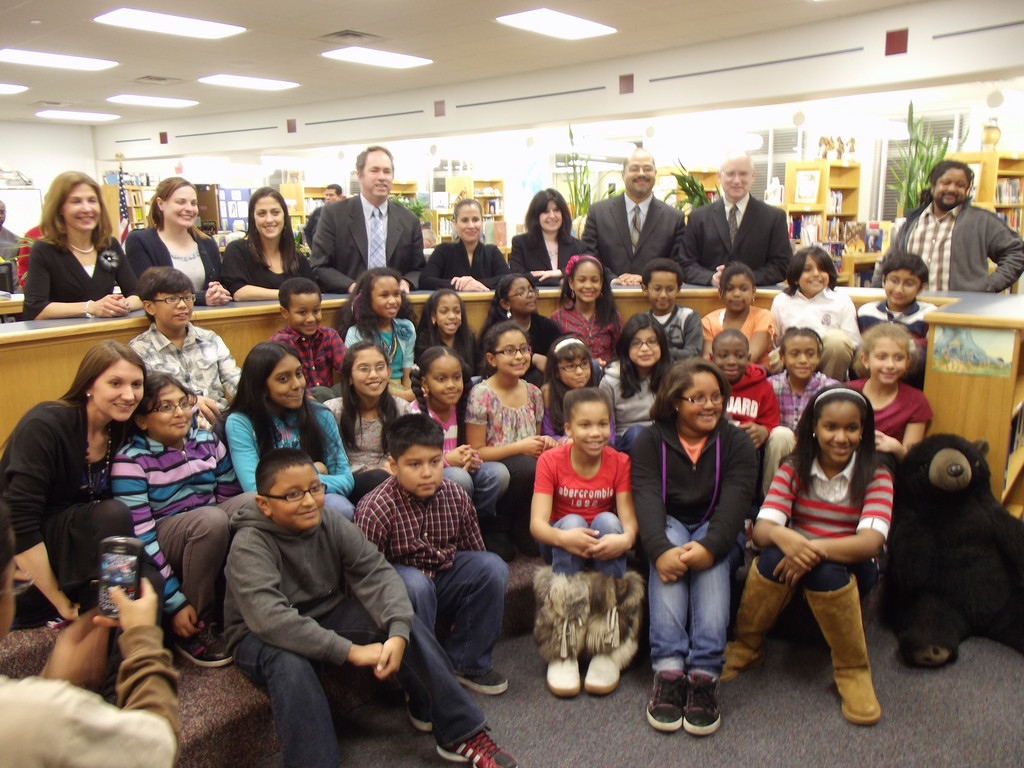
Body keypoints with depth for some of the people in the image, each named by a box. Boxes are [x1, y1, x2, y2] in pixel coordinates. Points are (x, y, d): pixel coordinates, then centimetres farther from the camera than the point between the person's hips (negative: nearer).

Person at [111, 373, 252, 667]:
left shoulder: (206, 441, 3)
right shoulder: (131, 460, -13)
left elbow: (231, 498, 9)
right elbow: (140, 536, -17)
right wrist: (175, 604, -20)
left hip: (214, 537, 5)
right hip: (163, 540, -5)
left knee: (254, 501, -24)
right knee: (211, 519, -34)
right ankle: (196, 628, -16)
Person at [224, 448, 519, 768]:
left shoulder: (333, 526, -9)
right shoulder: (249, 547, -24)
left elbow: (377, 575, -17)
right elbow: (271, 620, -36)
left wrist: (398, 633, -36)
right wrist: (351, 651, -38)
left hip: (328, 616, 5)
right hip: (262, 639, -4)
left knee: (406, 622, -16)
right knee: (289, 662, -39)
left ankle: (461, 733, -8)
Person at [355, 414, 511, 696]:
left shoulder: (455, 496, -8)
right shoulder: (374, 509, -23)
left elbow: (475, 553, 4)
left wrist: (476, 612, 3)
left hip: (443, 576, 5)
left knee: (493, 567, -18)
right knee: (415, 584, -37)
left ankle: (466, 662, -2)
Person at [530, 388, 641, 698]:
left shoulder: (619, 462, -8)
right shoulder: (551, 460, -12)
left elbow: (629, 520, -19)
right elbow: (537, 523, -22)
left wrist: (625, 539, -44)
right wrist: (562, 537, -44)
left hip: (606, 544, 1)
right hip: (562, 545, -1)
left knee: (607, 521, -30)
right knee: (572, 521, -32)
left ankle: (608, 648, -30)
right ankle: (562, 651, -33)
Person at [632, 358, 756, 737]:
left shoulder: (736, 441, 3)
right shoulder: (650, 440, 1)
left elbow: (735, 499, -13)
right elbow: (646, 497, -14)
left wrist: (710, 545, -33)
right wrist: (660, 549, -34)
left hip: (716, 531, 0)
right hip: (668, 527, 0)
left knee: (710, 558, -33)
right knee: (669, 558, -33)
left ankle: (704, 673, -42)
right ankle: (668, 669, -42)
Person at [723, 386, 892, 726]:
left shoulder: (876, 477, -7)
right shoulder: (793, 470, -3)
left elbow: (871, 541, -24)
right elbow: (762, 527, -17)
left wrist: (816, 549, -40)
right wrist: (784, 537, -41)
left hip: (851, 567, -1)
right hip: (795, 556, 2)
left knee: (825, 572, -35)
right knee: (773, 556, -32)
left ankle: (853, 670, -13)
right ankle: (746, 646, -7)